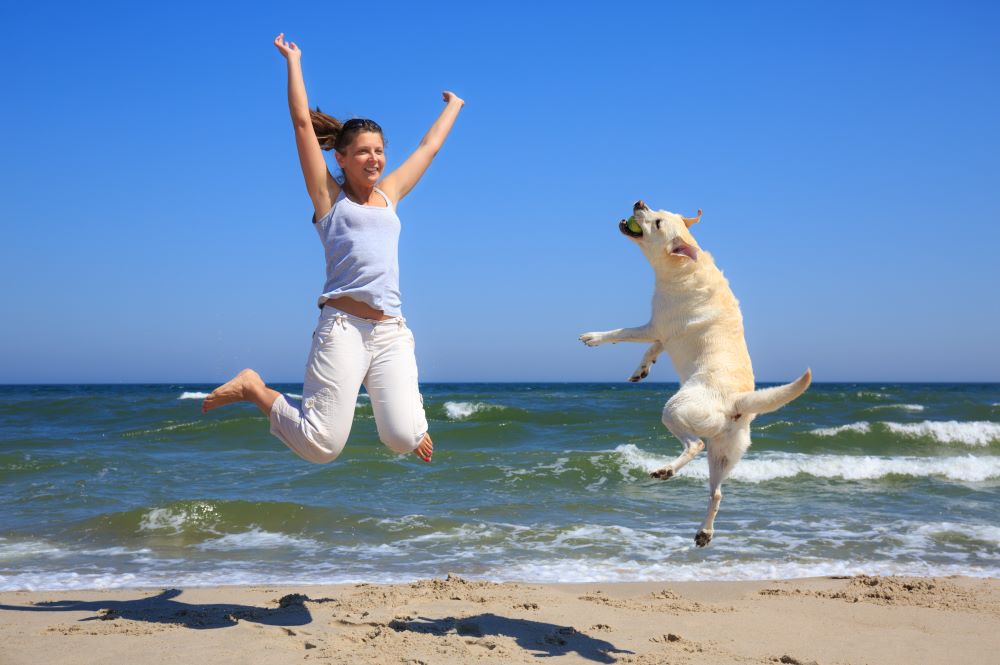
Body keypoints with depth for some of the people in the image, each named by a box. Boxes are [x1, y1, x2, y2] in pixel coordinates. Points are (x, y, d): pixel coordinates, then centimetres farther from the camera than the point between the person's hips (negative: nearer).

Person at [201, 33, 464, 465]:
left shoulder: (390, 194, 19)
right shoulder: (329, 195, 8)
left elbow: (429, 146, 32)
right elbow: (302, 122, 7)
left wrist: (454, 106, 43)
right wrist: (293, 60, 15)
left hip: (391, 332, 4)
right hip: (342, 326, -4)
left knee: (404, 439, -14)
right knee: (321, 446, -11)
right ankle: (252, 388, 15)